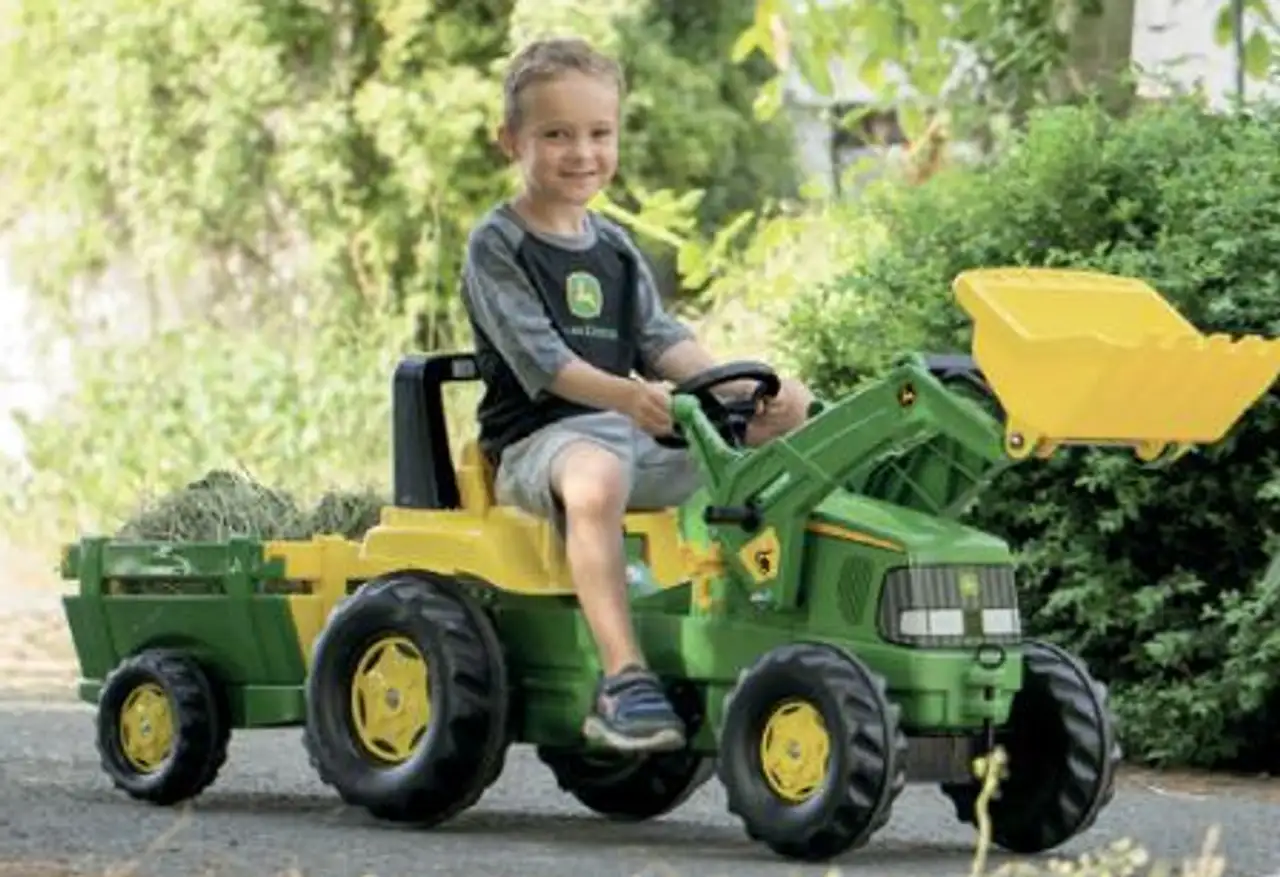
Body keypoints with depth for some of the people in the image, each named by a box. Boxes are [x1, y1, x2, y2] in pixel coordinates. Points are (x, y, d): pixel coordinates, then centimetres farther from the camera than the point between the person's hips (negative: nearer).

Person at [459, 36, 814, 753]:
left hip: (635, 432, 7)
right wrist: (623, 395, -34)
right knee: (594, 480, -42)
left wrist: (743, 387, -9)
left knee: (779, 451, -7)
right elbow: (538, 355, -16)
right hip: (537, 437, -7)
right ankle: (625, 680, -49)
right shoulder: (497, 245, -2)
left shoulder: (615, 248, 20)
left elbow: (661, 339, 10)